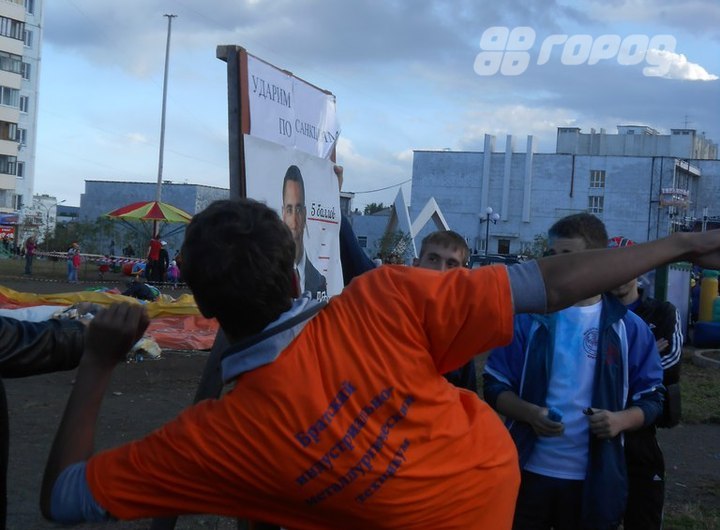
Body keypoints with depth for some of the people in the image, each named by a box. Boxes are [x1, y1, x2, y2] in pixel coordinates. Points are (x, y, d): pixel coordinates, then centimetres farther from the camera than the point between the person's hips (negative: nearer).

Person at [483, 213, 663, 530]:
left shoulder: (629, 328, 0)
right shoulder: (528, 317, -1)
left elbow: (651, 397, 5)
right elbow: (495, 385, 1)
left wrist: (621, 420, -16)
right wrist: (529, 412, -18)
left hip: (595, 479, 0)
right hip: (529, 472, 0)